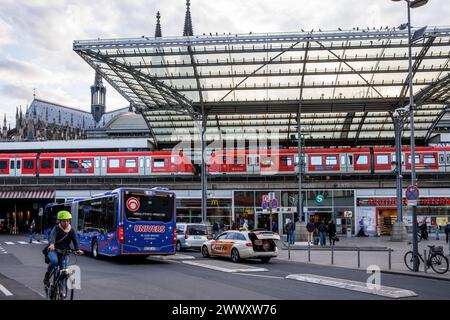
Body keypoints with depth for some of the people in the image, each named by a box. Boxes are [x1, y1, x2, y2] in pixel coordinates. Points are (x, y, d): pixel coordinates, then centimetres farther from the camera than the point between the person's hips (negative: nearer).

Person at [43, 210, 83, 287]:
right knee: (54, 261, -34)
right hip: (53, 250, -3)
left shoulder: (71, 231, 0)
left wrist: (78, 249, -33)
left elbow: (75, 240, -12)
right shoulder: (56, 228, -10)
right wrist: (51, 244, -52)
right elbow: (52, 236, -29)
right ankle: (47, 275, -9)